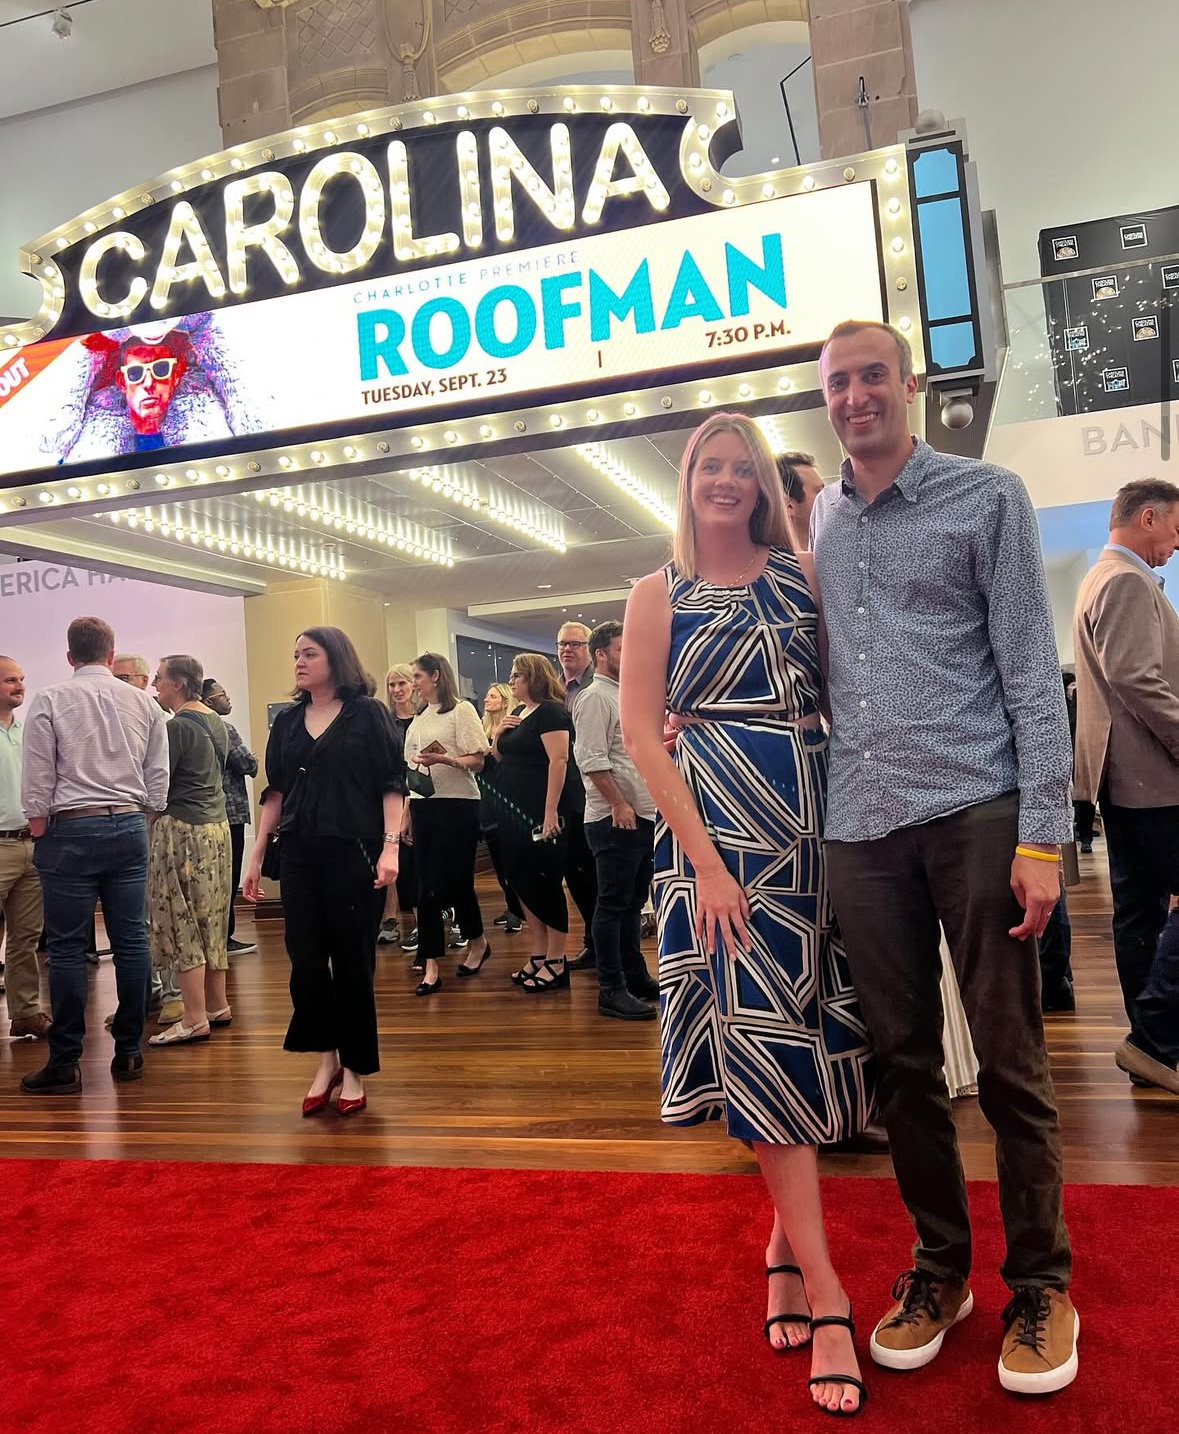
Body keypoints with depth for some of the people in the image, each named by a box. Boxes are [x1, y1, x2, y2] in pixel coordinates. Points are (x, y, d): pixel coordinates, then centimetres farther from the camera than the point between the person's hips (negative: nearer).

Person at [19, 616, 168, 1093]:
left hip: (71, 829, -3)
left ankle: (65, 1065, 7)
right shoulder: (144, 703, 5)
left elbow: (37, 780, -4)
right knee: (130, 941, 7)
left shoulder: (50, 701, -3)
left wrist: (40, 830, 7)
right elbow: (158, 779, 8)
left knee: (68, 947, 2)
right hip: (129, 826, 3)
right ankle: (128, 1053, 16)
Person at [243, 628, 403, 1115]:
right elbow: (276, 792, 13)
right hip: (299, 854, 4)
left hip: (354, 852, -4)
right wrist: (256, 855, 10)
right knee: (305, 959, 3)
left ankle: (354, 1068, 18)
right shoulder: (287, 722, 11)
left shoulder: (367, 714, -2)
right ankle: (326, 1058, 21)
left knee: (352, 961, 3)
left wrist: (390, 846, -16)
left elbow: (392, 784, -6)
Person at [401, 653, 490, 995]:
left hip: (457, 806, -6)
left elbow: (477, 762, -10)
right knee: (427, 887, 2)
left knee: (453, 881, -1)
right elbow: (410, 770, 17)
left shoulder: (461, 710, -3)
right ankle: (431, 966, 4)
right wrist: (406, 813, 14)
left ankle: (477, 942, 25)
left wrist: (444, 759, -26)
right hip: (423, 807, 6)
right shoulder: (418, 719, 17)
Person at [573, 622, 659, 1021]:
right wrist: (618, 804, -21)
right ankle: (612, 990, 1)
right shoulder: (596, 697, -10)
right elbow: (592, 759, -19)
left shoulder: (625, 696, 18)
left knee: (633, 902, 15)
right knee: (613, 905, -4)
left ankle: (635, 976, 25)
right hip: (615, 819, -9)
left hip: (641, 815, 9)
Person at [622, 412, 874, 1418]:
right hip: (718, 830, -3)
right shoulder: (659, 595, 3)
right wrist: (705, 857, -13)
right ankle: (827, 1297, 5)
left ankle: (786, 1240, 27)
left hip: (813, 823, 3)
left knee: (813, 1028, 7)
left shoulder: (804, 574, 9)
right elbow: (640, 730, -4)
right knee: (764, 1032, -4)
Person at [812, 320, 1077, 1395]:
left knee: (1010, 1060, 4)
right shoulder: (816, 521, 14)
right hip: (861, 824, 4)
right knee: (903, 1060, 11)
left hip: (977, 811, -3)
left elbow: (1031, 670, -3)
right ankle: (939, 1266, 28)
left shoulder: (987, 498, 2)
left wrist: (1042, 834, -10)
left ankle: (1040, 1283, 23)